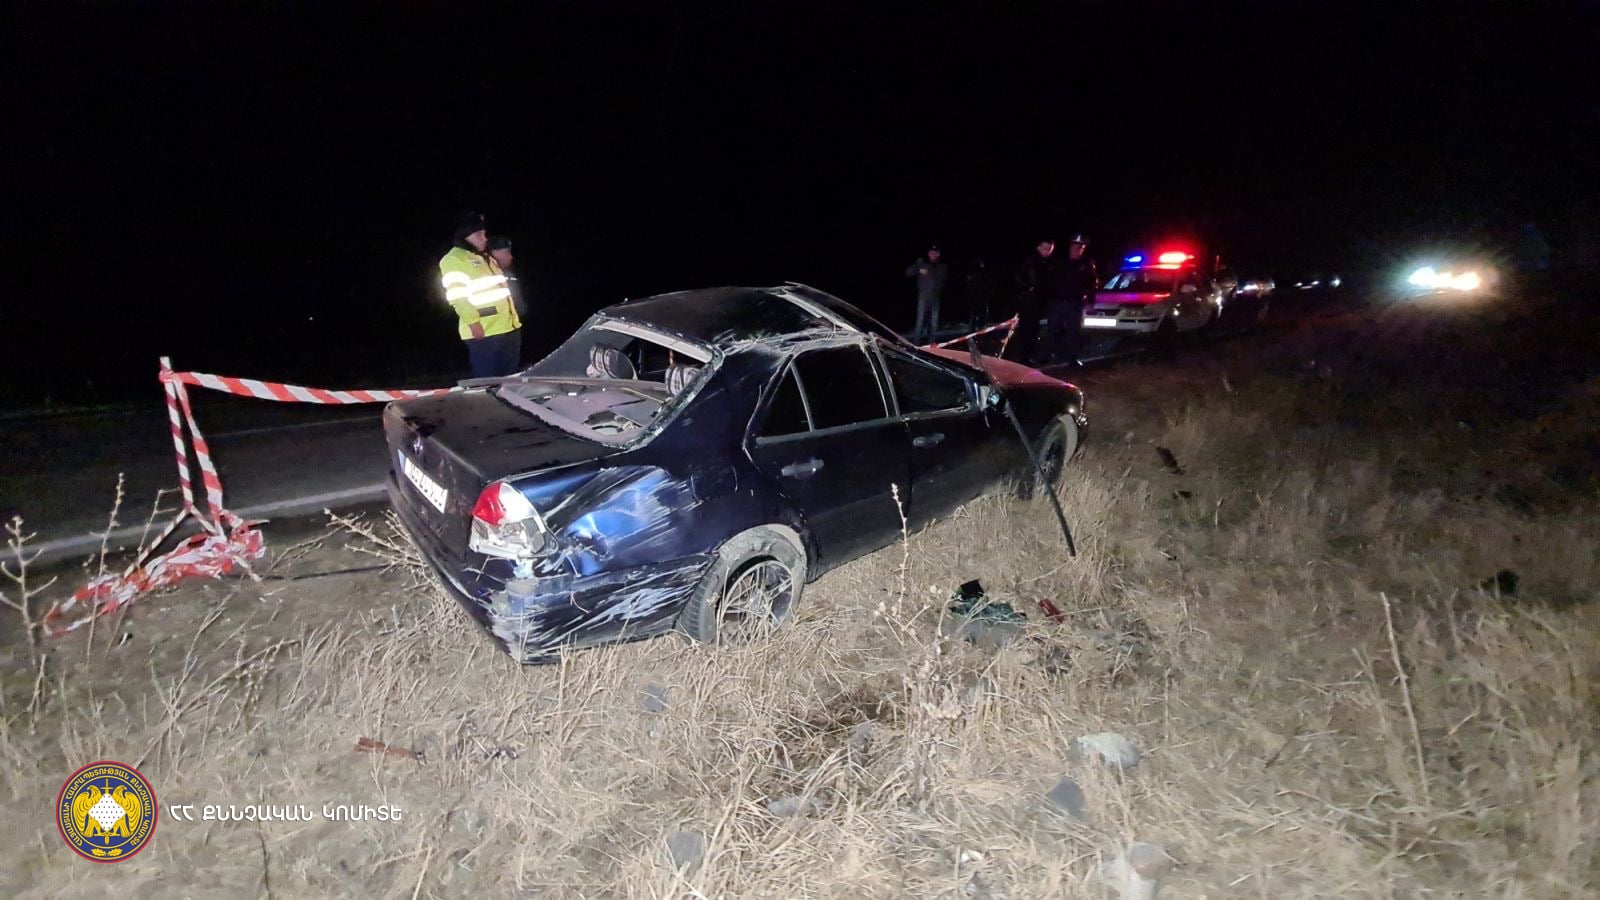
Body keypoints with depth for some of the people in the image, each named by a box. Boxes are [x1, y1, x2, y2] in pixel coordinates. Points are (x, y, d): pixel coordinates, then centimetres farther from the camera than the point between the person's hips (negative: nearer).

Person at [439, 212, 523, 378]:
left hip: (509, 328, 9)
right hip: (483, 332, -9)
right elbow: (457, 297, -14)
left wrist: (514, 318, 20)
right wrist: (473, 322, -21)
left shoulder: (486, 258, 22)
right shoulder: (453, 260, -5)